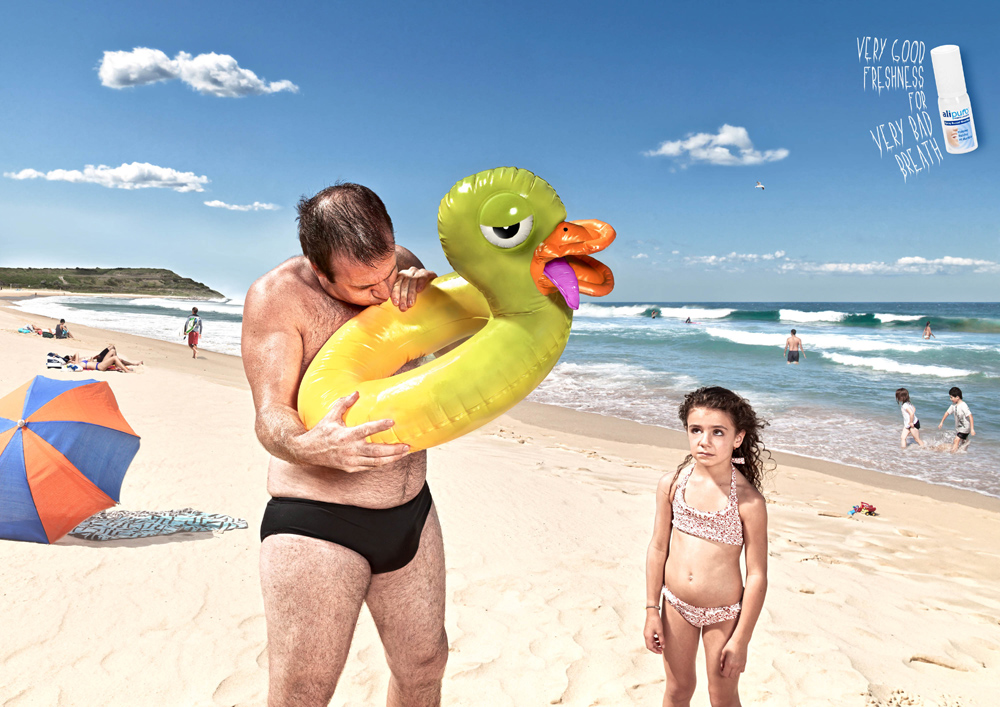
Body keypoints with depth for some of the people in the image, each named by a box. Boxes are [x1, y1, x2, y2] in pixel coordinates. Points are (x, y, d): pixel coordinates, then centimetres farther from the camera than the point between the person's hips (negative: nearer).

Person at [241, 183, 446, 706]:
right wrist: (309, 446, -43)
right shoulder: (278, 295, -15)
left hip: (411, 513, 5)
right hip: (317, 525, -5)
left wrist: (428, 290, -16)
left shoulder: (399, 266, 1)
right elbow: (271, 418, -19)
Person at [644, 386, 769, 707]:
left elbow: (757, 576, -14)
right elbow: (658, 547, -1)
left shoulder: (749, 500, -20)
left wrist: (741, 640, -11)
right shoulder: (671, 484, -9)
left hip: (723, 613, -3)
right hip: (676, 606, 3)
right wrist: (652, 611, 2)